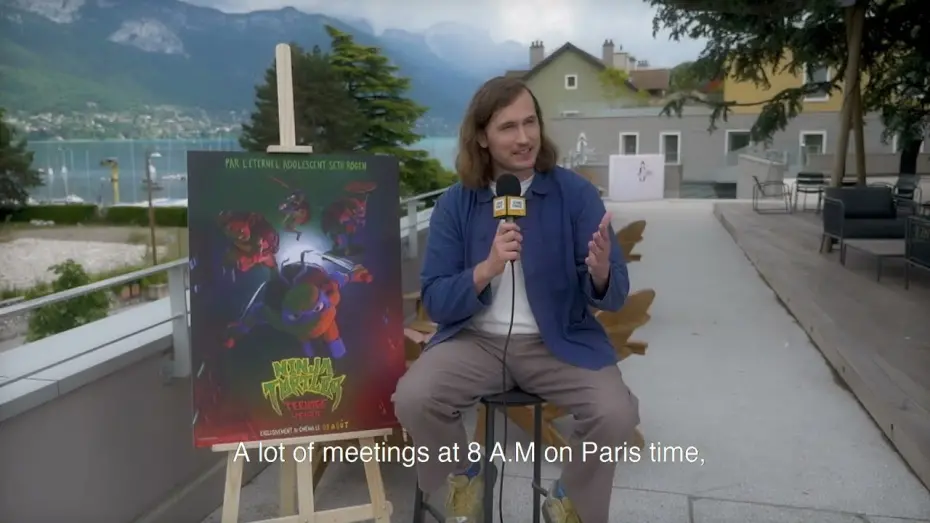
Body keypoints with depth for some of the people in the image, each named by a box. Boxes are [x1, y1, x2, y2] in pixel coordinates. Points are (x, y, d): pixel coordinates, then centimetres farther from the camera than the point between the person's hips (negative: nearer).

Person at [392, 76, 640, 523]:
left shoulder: (576, 193, -7)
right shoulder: (455, 204, -4)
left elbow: (614, 297, -7)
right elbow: (435, 301, -6)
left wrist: (600, 274, -32)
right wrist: (487, 268, -25)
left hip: (559, 341, 0)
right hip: (476, 340, 1)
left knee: (617, 414, -24)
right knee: (412, 399, -24)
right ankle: (464, 476, 11)